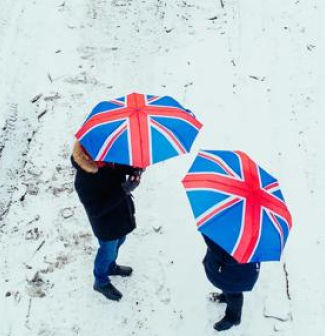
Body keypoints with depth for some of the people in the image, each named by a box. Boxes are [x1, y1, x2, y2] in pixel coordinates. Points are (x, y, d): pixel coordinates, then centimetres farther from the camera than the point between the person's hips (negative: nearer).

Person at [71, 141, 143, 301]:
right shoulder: (84, 180, -38)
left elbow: (123, 166, 1)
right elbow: (95, 210, -35)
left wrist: (136, 167, -26)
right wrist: (123, 190, -41)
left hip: (121, 213, 7)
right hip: (106, 224, -7)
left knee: (118, 243, 31)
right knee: (108, 251, 17)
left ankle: (111, 267, 61)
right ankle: (101, 282, 46)